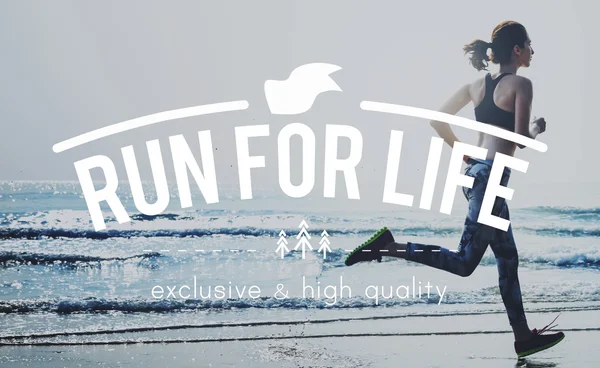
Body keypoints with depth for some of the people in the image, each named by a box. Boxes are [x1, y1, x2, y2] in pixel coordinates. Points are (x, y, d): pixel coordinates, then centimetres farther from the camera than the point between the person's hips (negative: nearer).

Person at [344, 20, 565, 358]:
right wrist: (538, 129, 7)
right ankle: (389, 247, -11)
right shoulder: (521, 84, -9)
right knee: (464, 262, -3)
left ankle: (524, 337, 22)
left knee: (508, 258, 15)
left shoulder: (477, 85, 12)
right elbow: (521, 140, -14)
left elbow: (438, 120, 13)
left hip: (475, 172, 9)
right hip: (492, 177, -9)